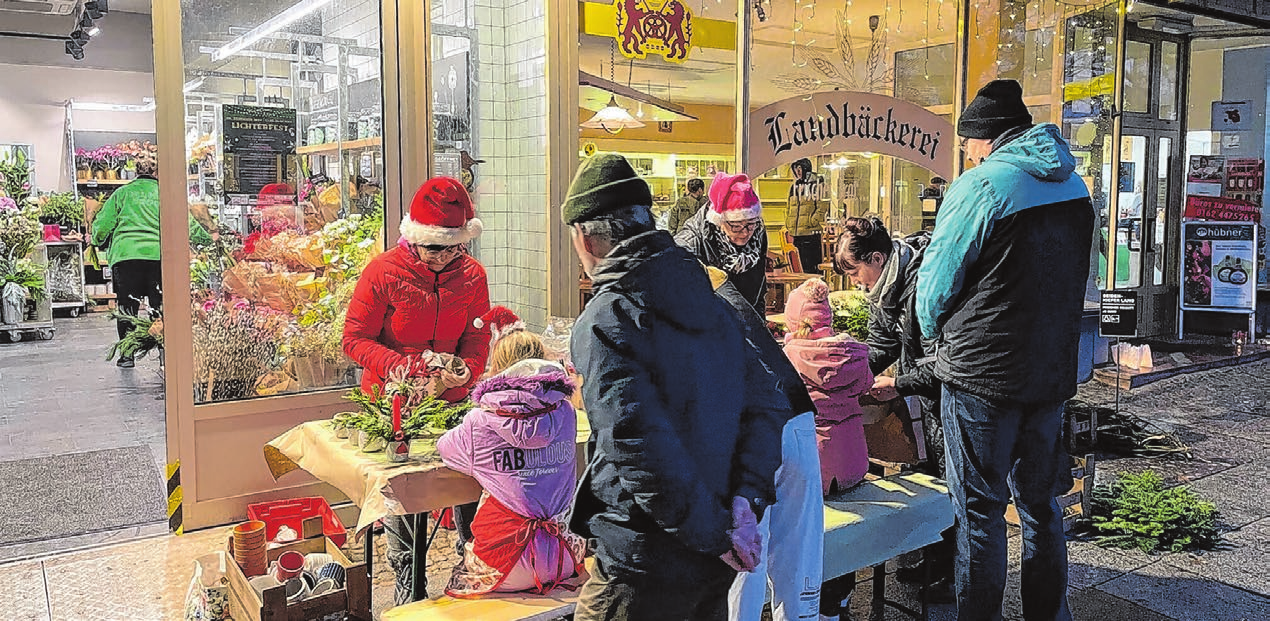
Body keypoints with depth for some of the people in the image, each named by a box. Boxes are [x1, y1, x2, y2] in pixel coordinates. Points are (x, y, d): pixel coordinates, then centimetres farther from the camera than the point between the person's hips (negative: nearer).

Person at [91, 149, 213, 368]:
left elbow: (102, 225, 11)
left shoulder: (122, 193, 12)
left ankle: (127, 355, 11)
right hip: (159, 256, 0)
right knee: (160, 305, 6)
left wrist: (99, 241, 31)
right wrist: (208, 241, 24)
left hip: (125, 255, 0)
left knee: (127, 305, 8)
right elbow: (187, 224, 11)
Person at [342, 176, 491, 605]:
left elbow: (478, 338, 7)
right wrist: (413, 366, -24)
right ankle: (407, 583, 21)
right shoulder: (383, 272, -12)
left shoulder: (472, 274, -1)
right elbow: (355, 340, -10)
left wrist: (466, 370, -16)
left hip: (451, 400, 2)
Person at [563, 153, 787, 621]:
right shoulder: (712, 303, 6)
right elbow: (766, 406, 4)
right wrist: (747, 498, -5)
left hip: (646, 569, -7)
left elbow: (643, 446, -26)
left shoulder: (602, 323, -17)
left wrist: (714, 534, -16)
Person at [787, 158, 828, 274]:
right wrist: (788, 226, 15)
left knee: (811, 268, -8)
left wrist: (812, 222, -15)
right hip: (796, 234, 7)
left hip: (811, 233, -7)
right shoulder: (794, 185, 19)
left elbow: (822, 206, -9)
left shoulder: (817, 183, -3)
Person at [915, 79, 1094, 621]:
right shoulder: (1074, 186, 9)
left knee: (980, 509, 3)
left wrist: (935, 333, 11)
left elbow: (936, 282, -8)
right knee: (1040, 503, 18)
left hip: (982, 374, -7)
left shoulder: (980, 185, -13)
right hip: (1053, 372, 7)